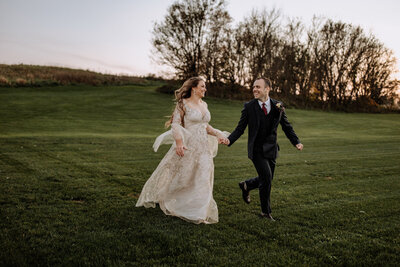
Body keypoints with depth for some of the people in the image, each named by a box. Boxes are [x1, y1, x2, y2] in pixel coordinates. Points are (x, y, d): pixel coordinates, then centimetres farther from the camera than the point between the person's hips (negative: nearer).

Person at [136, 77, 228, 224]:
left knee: (201, 180, 6)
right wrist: (179, 142, -26)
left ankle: (198, 213, 18)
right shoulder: (183, 104, -7)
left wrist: (218, 134, 8)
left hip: (203, 148, 6)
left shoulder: (204, 105, 12)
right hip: (187, 146, -6)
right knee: (178, 176, 5)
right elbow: (175, 123, -14)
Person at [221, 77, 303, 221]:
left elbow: (287, 127, 8)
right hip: (256, 149, -4)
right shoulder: (249, 107, -6)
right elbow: (240, 128, -4)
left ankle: (246, 185, 43)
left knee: (266, 180, 12)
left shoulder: (278, 106, 0)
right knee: (266, 178, -14)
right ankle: (266, 211, 6)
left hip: (271, 149, 4)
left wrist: (296, 142, -6)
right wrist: (229, 140, -21)